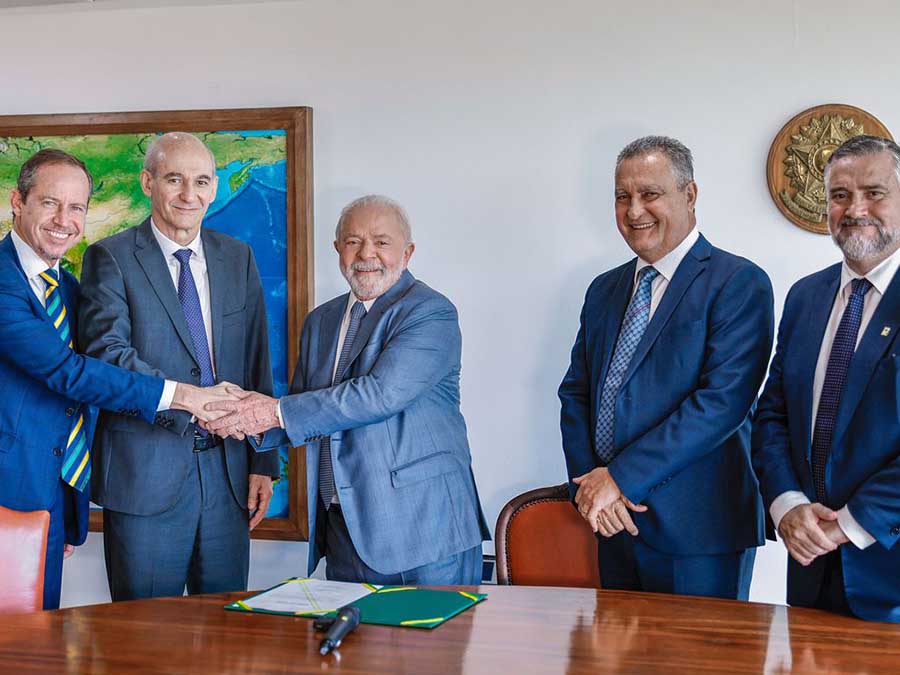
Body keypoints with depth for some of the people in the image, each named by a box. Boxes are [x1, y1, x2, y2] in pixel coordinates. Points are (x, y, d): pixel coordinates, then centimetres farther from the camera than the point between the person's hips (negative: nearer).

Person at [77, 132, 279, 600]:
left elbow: (257, 364, 11)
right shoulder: (110, 258, -3)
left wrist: (263, 462, 7)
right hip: (145, 470, -4)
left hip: (227, 469, 4)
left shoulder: (238, 258, 11)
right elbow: (108, 354, -15)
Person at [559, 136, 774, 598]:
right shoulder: (605, 290, 14)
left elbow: (723, 400, -18)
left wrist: (621, 477, -18)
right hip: (614, 524, 6)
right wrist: (590, 483, -5)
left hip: (698, 530, -6)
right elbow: (576, 392, 12)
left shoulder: (739, 283, -8)